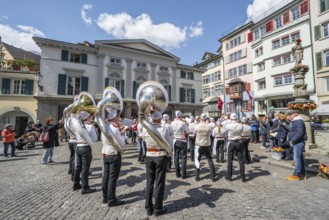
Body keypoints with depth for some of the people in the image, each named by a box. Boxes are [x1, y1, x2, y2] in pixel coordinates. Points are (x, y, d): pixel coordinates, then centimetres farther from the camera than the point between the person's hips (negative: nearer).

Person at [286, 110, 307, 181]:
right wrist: (292, 140, 13)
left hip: (298, 143, -11)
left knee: (297, 158, -6)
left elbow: (300, 133, -24)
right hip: (297, 143, 11)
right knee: (300, 158, 15)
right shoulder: (296, 121, 17)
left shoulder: (299, 121, -15)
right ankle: (302, 174, 24)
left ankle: (296, 175, 0)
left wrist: (292, 140, -19)